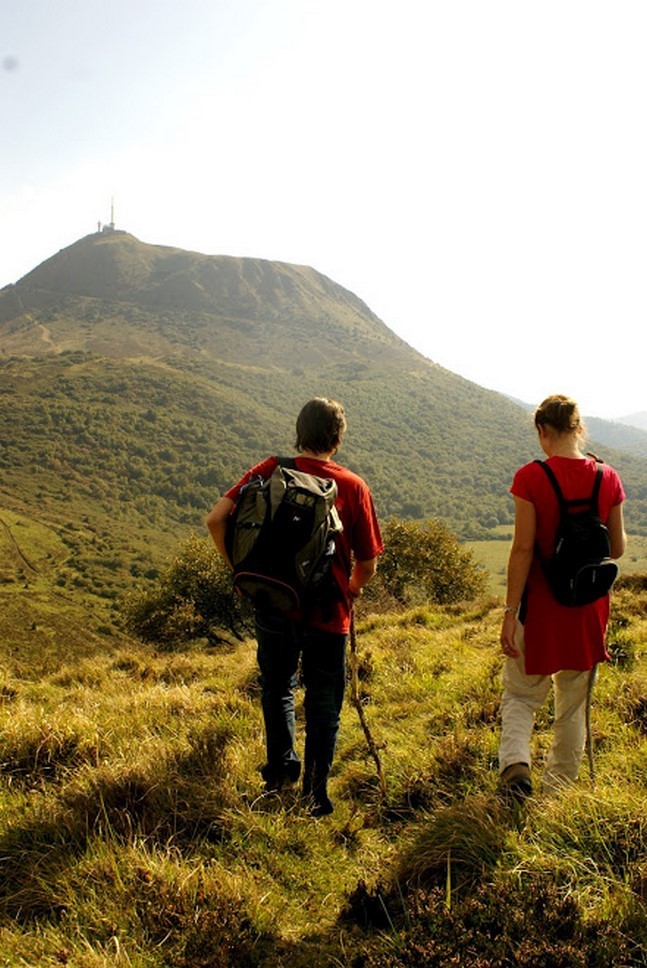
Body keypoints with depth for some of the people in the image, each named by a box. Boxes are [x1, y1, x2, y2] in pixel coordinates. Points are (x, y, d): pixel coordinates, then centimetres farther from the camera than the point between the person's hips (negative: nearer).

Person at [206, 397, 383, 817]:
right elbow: (368, 565, -5)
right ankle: (315, 794, 17)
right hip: (328, 611, -2)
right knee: (324, 704, 13)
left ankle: (280, 769, 35)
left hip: (274, 605, 2)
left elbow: (217, 519, -9)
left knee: (277, 689, 25)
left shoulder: (270, 470, -3)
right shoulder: (353, 487, -8)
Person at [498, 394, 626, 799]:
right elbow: (618, 548, 3)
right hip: (590, 607, 3)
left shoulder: (531, 477, -13)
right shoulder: (608, 477, -3)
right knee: (575, 701, 18)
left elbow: (523, 549, -15)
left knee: (521, 693, 14)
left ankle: (516, 762, -8)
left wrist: (510, 611, -10)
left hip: (542, 603, -3)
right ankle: (560, 785, 29)